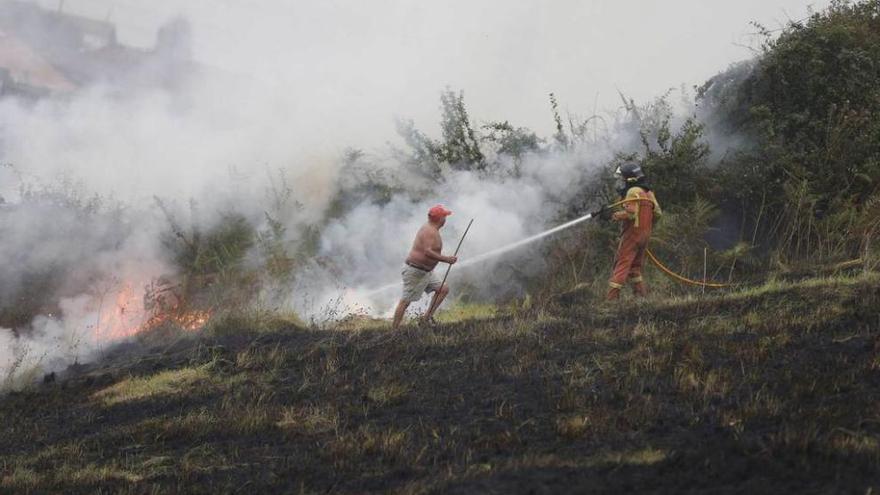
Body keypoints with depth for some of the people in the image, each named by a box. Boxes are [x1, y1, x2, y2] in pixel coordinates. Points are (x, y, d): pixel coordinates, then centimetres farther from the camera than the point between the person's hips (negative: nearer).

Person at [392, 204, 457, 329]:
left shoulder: (430, 229, 12)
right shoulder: (430, 232, -21)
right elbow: (427, 252, -33)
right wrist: (446, 259, -30)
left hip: (426, 271, 10)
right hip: (416, 272, -10)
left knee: (443, 289, 8)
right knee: (406, 301, -6)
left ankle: (428, 317, 7)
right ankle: (394, 329, -3)